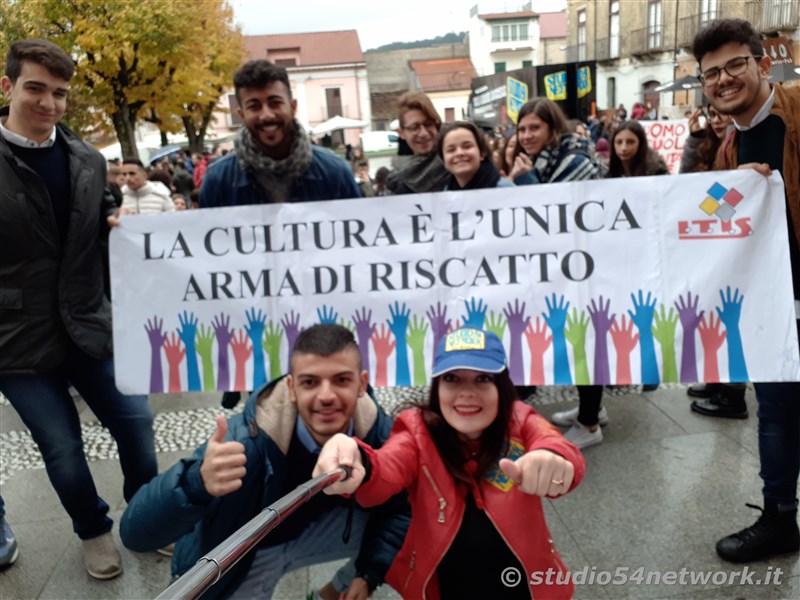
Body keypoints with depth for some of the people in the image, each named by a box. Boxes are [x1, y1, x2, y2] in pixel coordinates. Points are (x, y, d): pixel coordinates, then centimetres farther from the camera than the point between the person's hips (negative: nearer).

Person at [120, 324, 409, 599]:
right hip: (240, 555, -3)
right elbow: (135, 531, -43)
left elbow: (399, 507, -7)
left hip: (313, 530, 4)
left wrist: (369, 572, -20)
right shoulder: (247, 440, -39)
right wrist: (197, 482, -62)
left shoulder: (377, 430, -25)